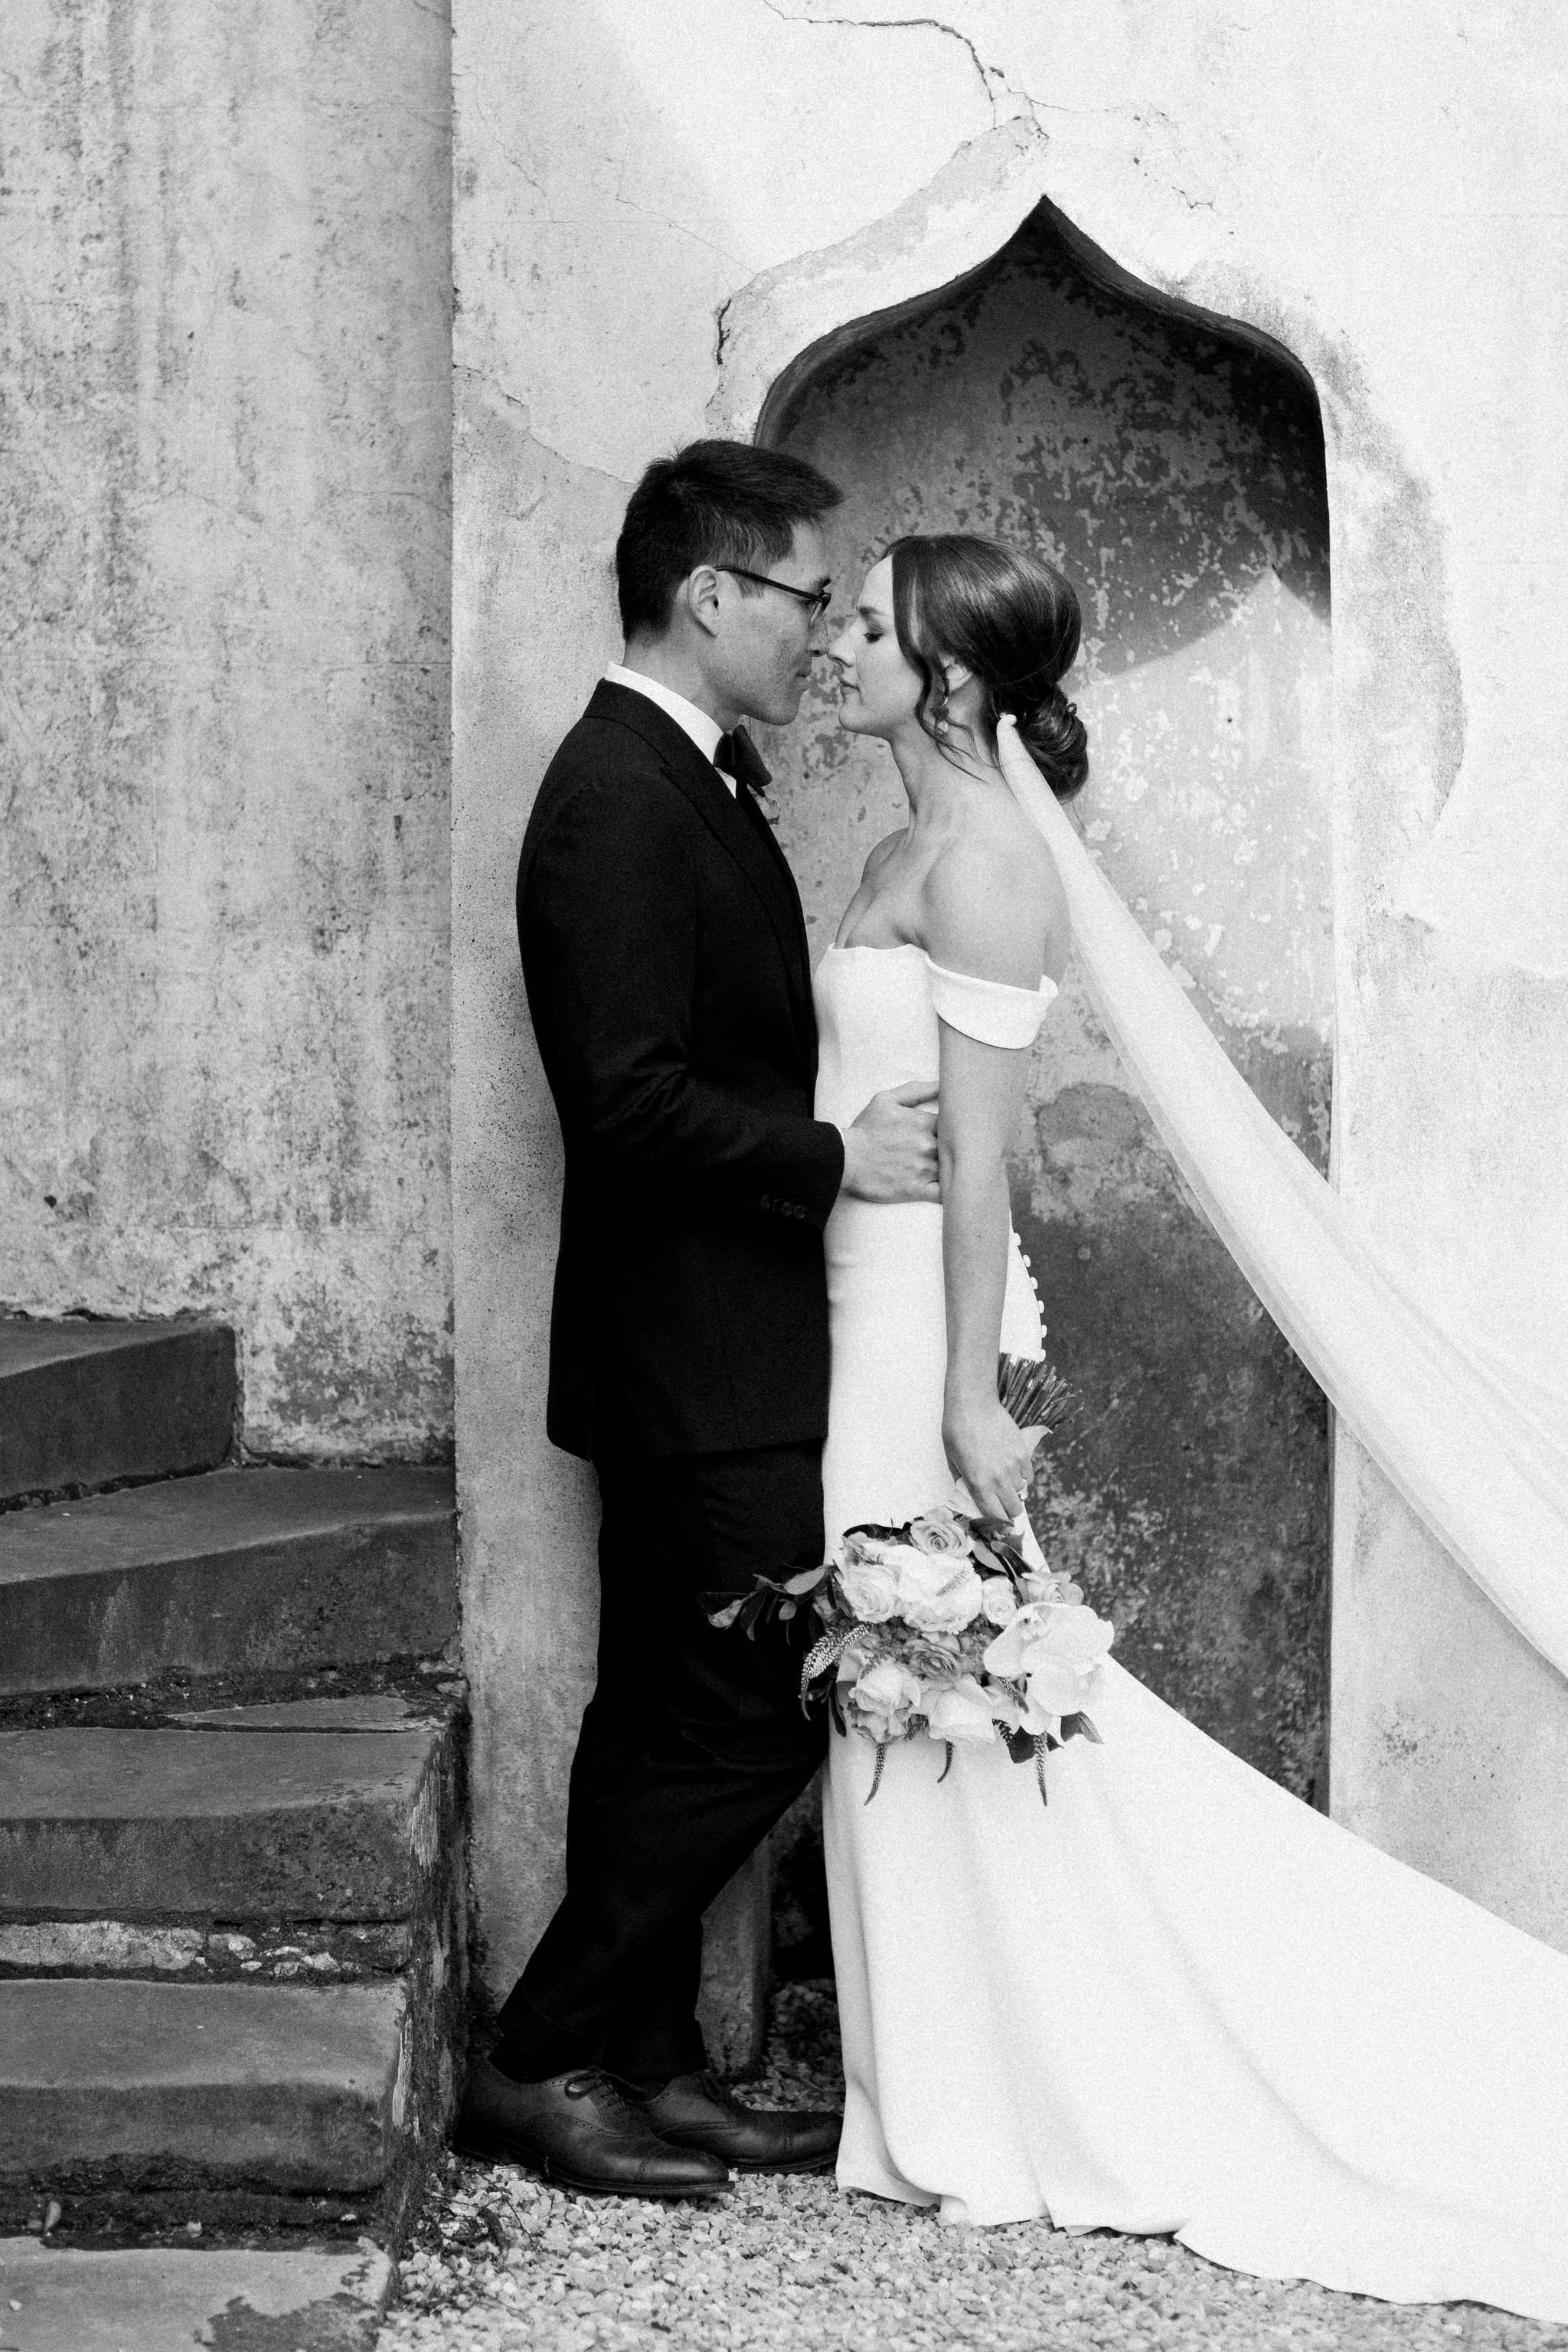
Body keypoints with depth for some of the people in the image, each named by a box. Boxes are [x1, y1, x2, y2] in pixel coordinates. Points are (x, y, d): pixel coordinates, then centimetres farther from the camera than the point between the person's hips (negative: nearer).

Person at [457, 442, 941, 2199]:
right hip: (702, 1355, -10)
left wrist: (858, 1125, 8)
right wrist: (837, 1159, -15)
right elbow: (634, 1100, -24)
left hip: (701, 1349, 10)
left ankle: (644, 2068, 23)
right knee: (757, 1717, -5)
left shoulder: (685, 782, 14)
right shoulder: (623, 797, -17)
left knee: (664, 1724, 14)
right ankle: (543, 2061, 5)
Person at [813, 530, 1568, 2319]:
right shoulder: (908, 850, 14)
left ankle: (973, 2111, 13)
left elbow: (977, 1153, -18)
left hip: (917, 1317, -9)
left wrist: (969, 1396, -19)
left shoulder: (978, 857, -14)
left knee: (931, 1689, 0)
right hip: (864, 1303, 9)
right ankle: (951, 2087, 26)